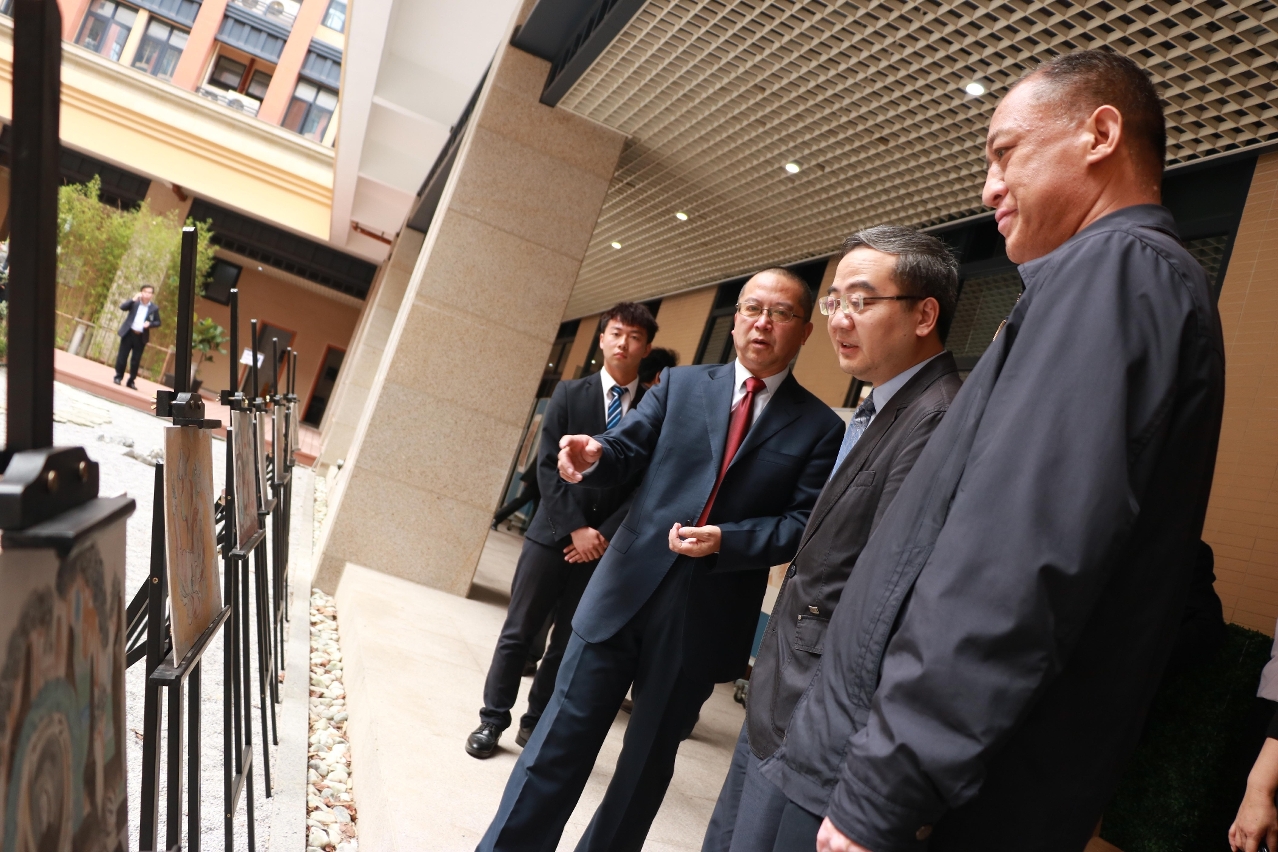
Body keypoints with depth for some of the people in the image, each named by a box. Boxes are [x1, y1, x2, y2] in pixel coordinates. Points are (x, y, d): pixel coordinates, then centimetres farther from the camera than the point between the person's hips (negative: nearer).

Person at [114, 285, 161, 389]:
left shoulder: (154, 308, 2)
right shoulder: (134, 303, 3)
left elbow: (158, 322, 6)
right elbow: (122, 307, -9)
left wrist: (150, 324, -14)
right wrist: (133, 299, -16)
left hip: (141, 337, 0)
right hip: (129, 333, 0)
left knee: (136, 360, 3)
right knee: (122, 356, 4)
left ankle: (131, 381, 13)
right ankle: (118, 377, 18)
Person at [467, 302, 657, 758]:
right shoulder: (569, 393, 0)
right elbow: (548, 465, -5)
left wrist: (605, 534, -11)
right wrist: (576, 528, -14)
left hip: (605, 544, 1)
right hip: (553, 533, 0)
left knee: (569, 643, 10)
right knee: (518, 632, 7)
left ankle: (536, 723, 26)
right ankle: (493, 720, 21)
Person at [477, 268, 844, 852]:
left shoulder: (820, 428, 1)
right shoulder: (680, 384, 7)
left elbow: (805, 523, -4)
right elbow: (627, 449, 2)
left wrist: (728, 541, -18)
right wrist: (594, 455, -21)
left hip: (705, 621, -1)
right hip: (626, 591, 1)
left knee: (648, 758, 14)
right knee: (562, 737, 6)